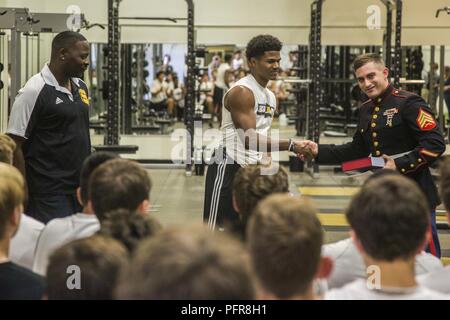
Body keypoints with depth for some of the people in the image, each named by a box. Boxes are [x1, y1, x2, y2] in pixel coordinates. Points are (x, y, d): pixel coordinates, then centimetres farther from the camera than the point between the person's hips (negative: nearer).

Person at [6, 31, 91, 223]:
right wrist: (22, 194, -14)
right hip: (49, 195, -8)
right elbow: (14, 146, -12)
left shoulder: (80, 87, 13)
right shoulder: (34, 91, -11)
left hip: (80, 191, 8)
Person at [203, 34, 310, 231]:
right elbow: (250, 139, -24)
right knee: (216, 230, -7)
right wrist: (290, 145, -28)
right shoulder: (241, 91, -15)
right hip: (228, 168, -9)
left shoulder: (270, 97, 15)